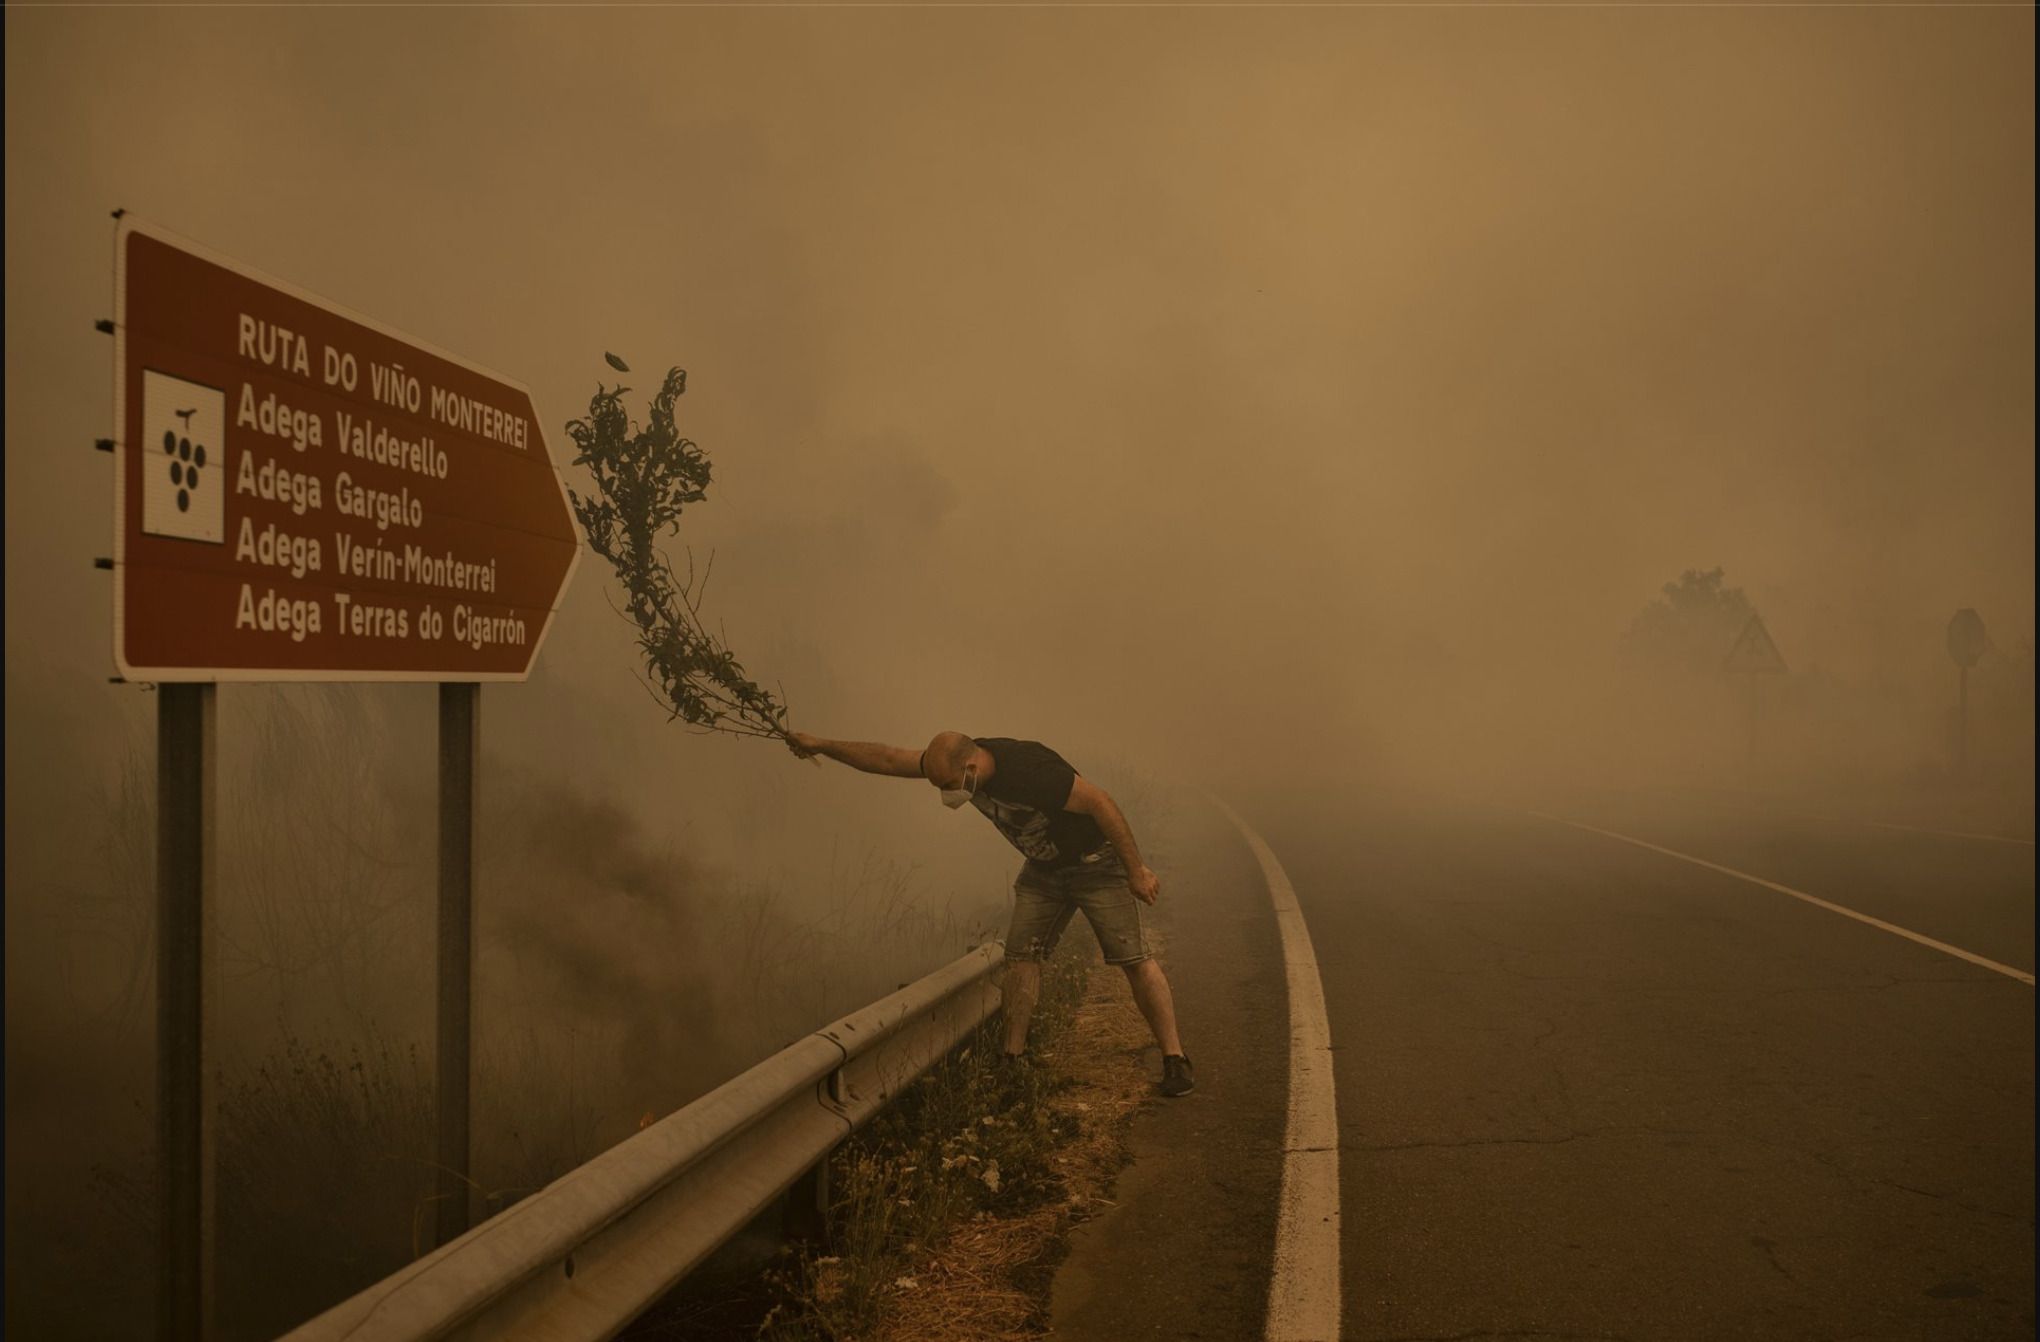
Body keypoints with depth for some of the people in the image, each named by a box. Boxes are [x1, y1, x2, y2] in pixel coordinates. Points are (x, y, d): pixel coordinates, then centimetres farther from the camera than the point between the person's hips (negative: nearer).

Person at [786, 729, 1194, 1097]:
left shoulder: (1030, 771, -36)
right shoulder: (954, 761, -13)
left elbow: (1101, 802, -29)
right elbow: (888, 759, -4)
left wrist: (1137, 870, -24)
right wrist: (821, 745, -7)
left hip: (1096, 861, -7)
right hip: (1044, 868, 7)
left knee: (1134, 958, -10)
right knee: (1021, 954, -1)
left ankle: (1175, 1062, -6)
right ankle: (1013, 1057, 5)